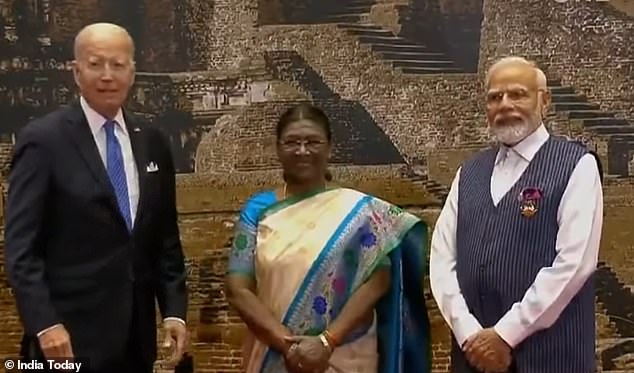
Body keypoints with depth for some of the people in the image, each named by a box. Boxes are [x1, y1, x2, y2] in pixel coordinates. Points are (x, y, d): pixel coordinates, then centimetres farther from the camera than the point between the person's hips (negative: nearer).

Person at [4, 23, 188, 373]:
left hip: (135, 334, 5)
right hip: (70, 334, -5)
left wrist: (175, 310, 3)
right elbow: (20, 247, -10)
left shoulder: (152, 143, 7)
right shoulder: (43, 138, -8)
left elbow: (166, 239, 10)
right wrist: (44, 324, -17)